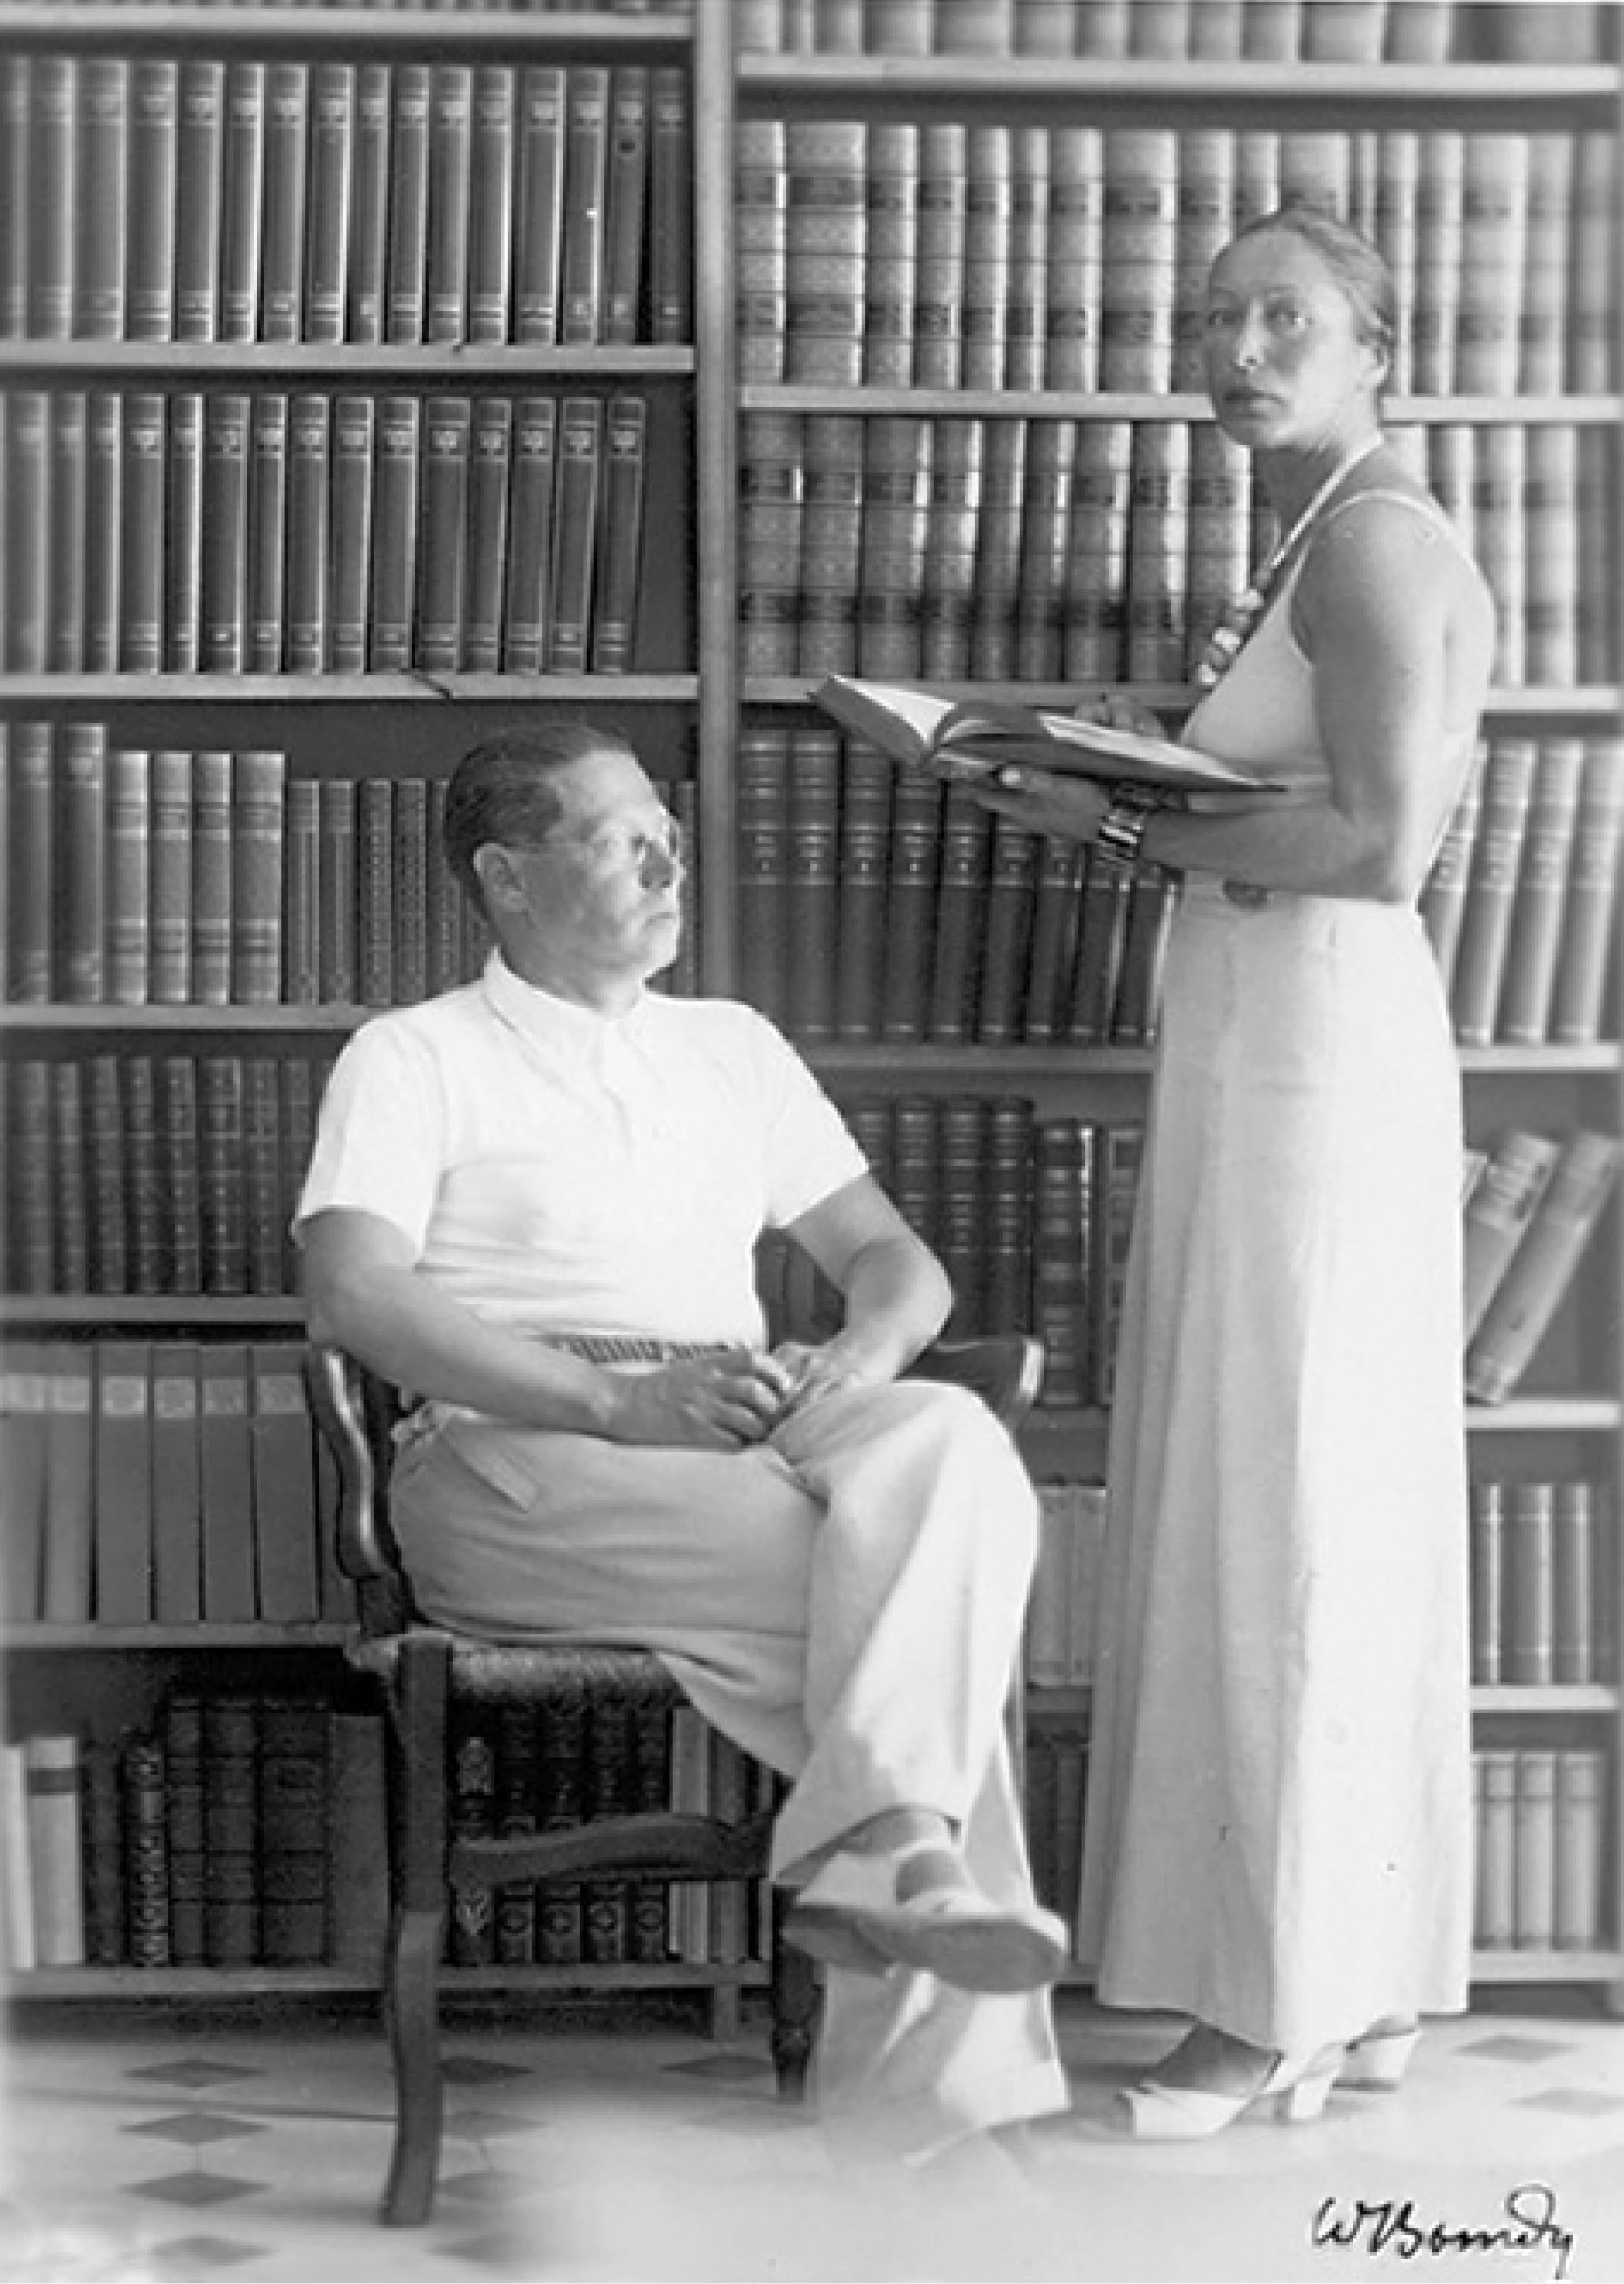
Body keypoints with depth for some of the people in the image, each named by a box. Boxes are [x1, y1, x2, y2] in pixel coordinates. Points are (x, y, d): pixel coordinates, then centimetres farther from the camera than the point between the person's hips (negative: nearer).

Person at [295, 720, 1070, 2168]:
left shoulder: (732, 1046, 27)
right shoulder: (417, 1059, 11)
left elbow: (893, 1258, 22)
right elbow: (353, 1293, -7)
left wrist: (865, 1358, -5)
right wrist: (615, 1401, -20)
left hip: (743, 1441, 4)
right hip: (517, 1460, -4)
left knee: (951, 1440, -32)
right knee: (919, 1581, -31)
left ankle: (880, 1855, -40)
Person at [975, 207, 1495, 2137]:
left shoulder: (1373, 538, -11)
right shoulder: (1320, 550, 18)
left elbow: (1382, 845, -21)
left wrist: (1131, 826, -13)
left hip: (1318, 1059, -10)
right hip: (1267, 1055, 10)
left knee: (1288, 1518, -6)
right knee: (1335, 1517, 11)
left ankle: (1285, 2006, 1)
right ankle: (1366, 1988, 18)